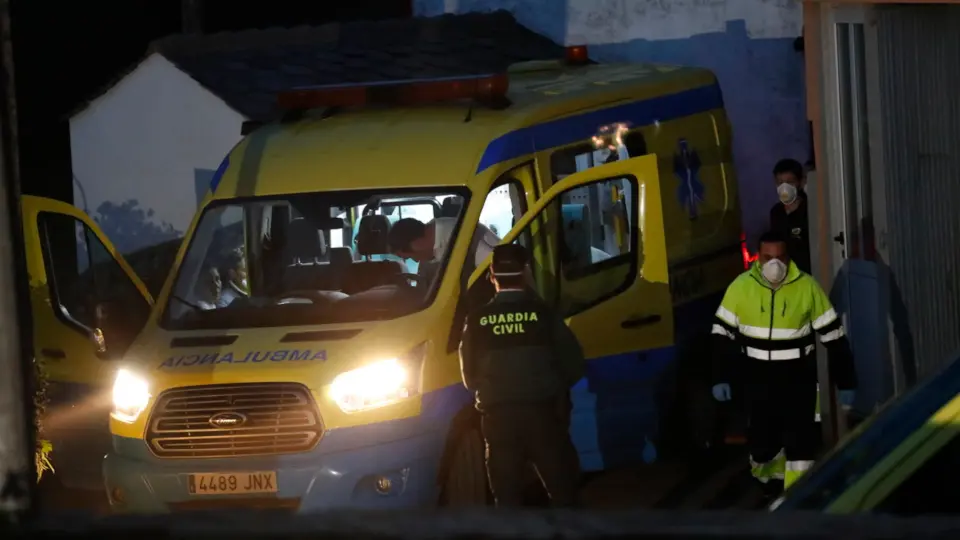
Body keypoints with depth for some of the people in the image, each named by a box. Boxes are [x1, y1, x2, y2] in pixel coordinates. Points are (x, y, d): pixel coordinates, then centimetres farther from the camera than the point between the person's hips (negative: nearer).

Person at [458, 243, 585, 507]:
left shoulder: (477, 320, -2)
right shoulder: (542, 313, -5)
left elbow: (469, 375, 5)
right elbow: (573, 364, 0)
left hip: (498, 415, 1)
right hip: (541, 411, -1)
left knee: (506, 496, 7)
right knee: (562, 489, 8)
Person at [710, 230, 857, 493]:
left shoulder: (807, 287, -9)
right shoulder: (741, 287, -6)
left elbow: (833, 336, -2)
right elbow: (722, 333, 3)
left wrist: (845, 381, 0)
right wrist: (721, 378, -2)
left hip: (798, 380, -1)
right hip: (758, 381, 1)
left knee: (800, 443, -4)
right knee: (762, 442, 6)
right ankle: (771, 480, 39)